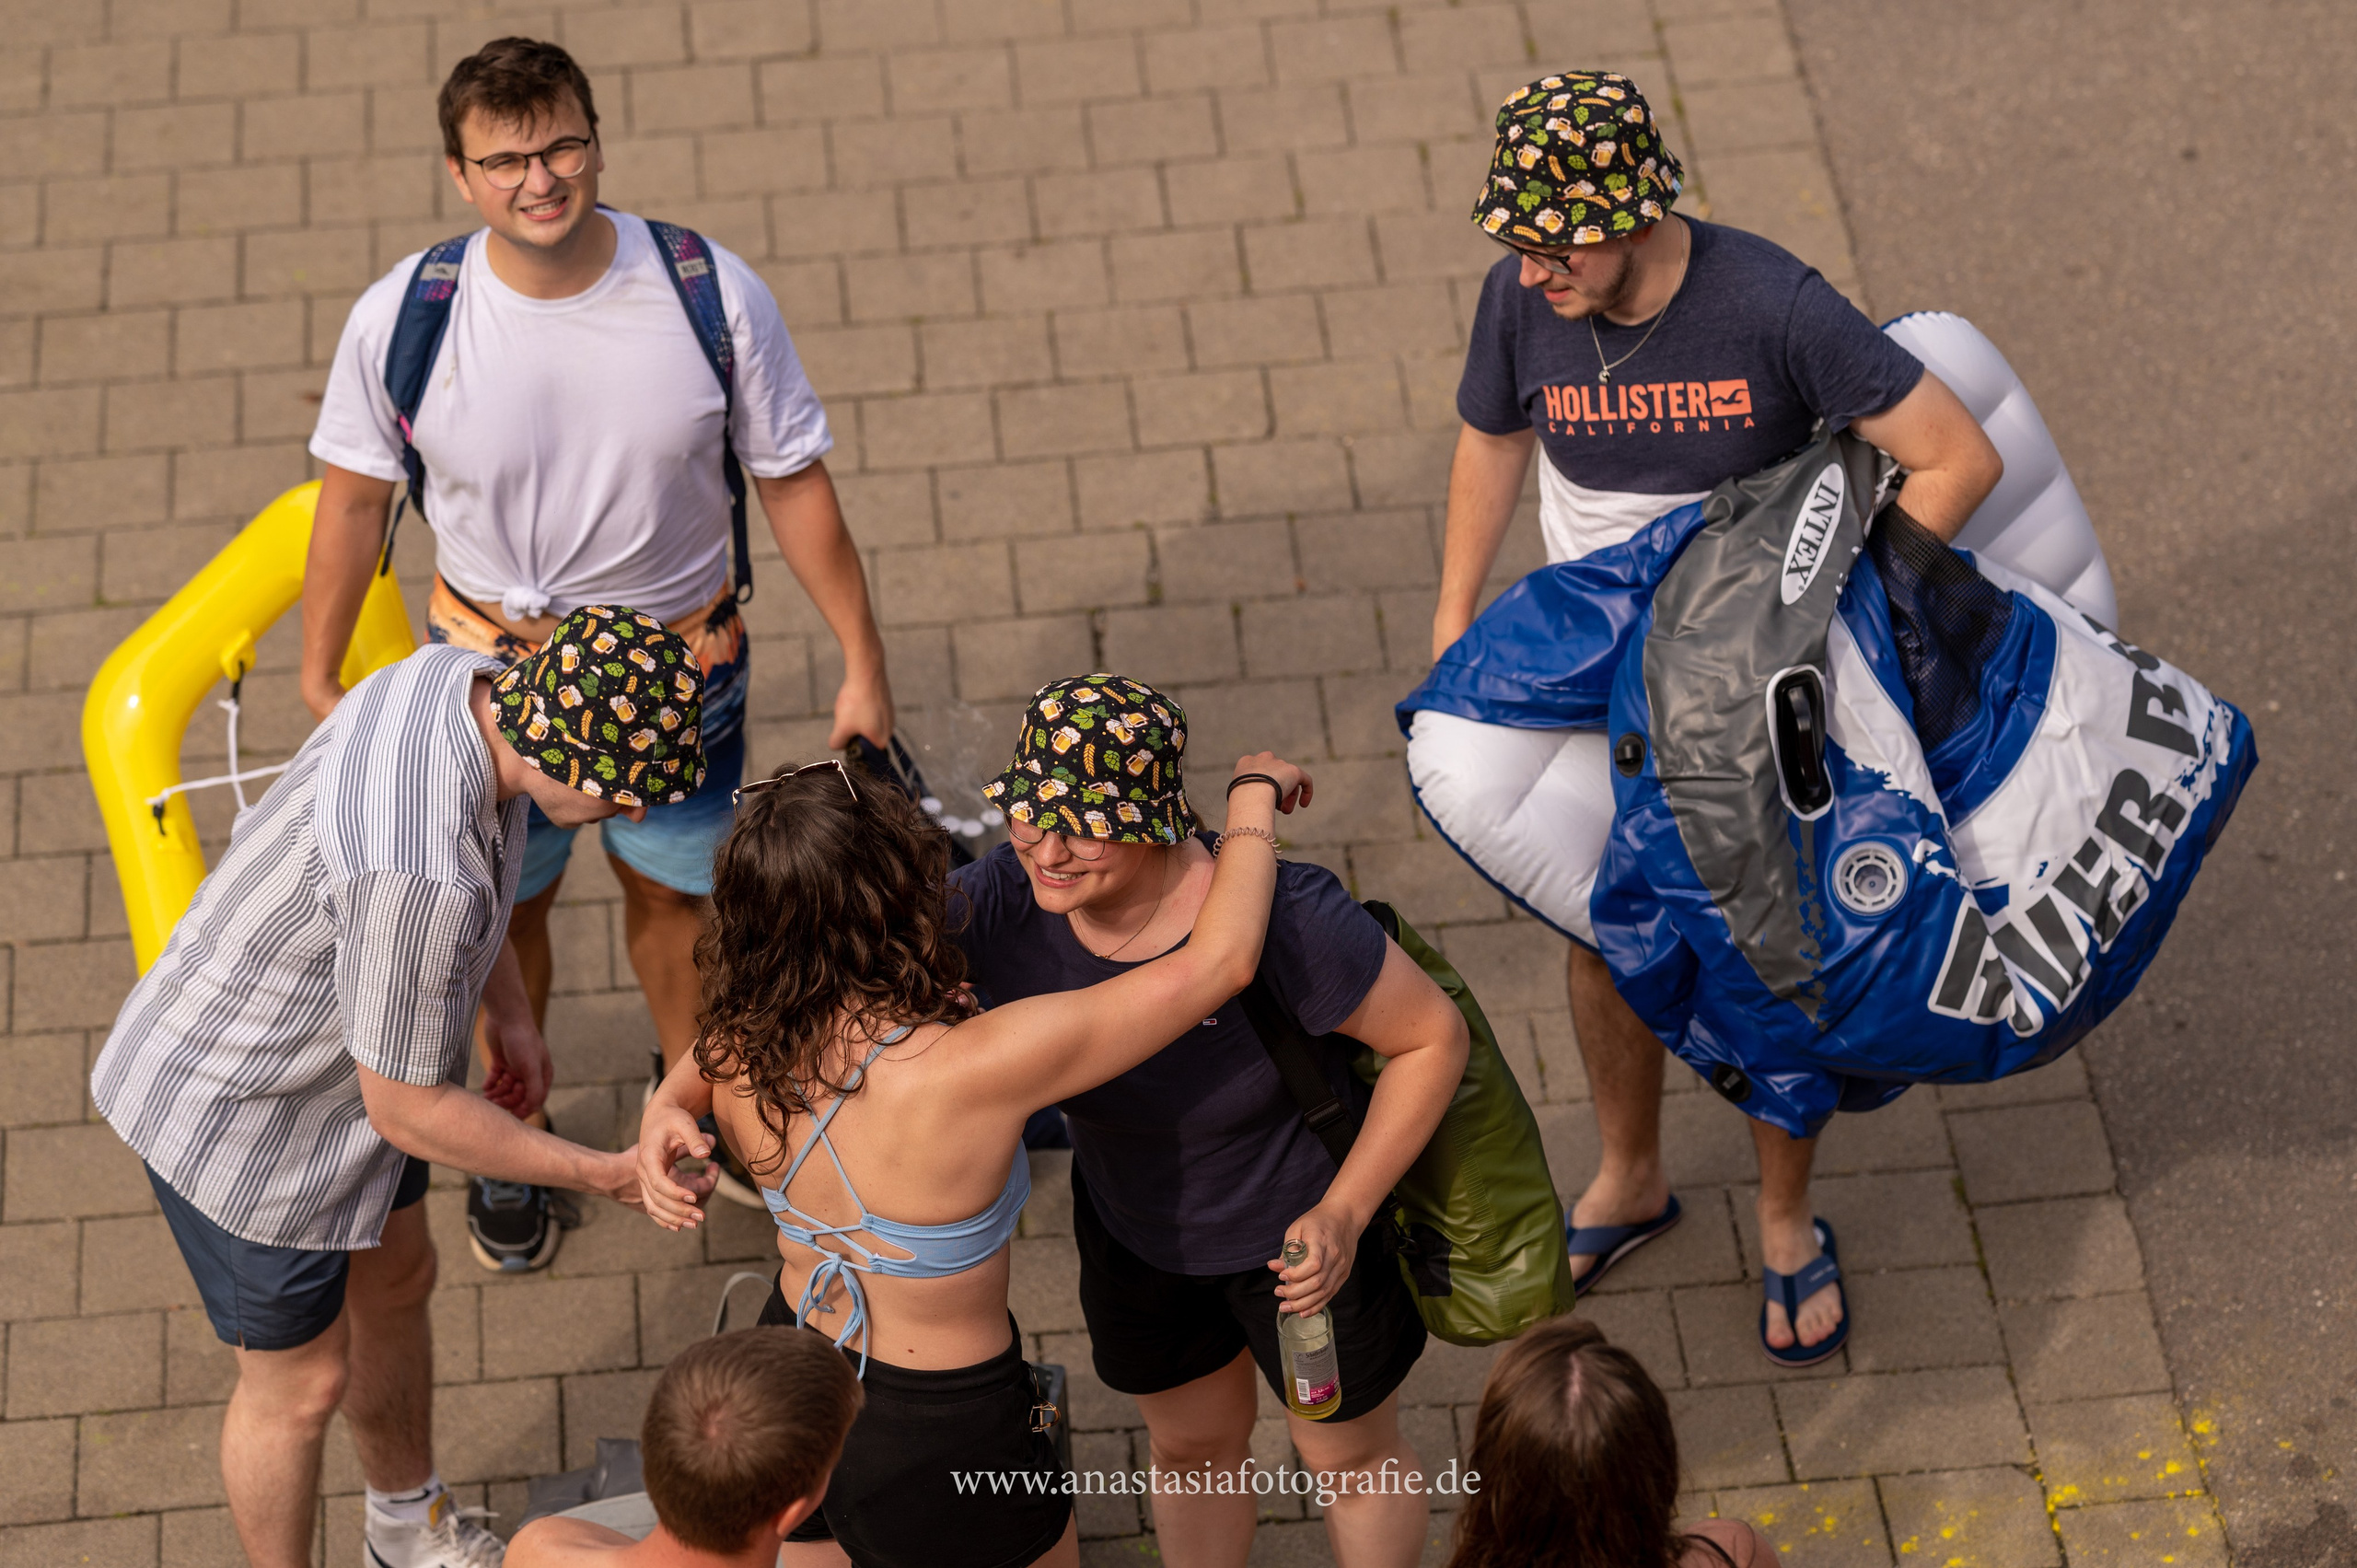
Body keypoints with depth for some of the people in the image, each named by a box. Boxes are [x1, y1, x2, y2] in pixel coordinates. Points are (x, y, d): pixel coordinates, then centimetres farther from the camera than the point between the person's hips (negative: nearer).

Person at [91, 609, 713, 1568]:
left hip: (341, 1046, 9)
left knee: (395, 1282, 28)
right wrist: (600, 1175, -18)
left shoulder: (460, 683, -17)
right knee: (302, 1380, 13)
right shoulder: (421, 877, -43)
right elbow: (408, 1111, -28)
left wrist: (512, 1012, 10)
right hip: (243, 1112, -9)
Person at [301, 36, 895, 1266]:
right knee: (507, 909, 20)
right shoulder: (401, 319, -21)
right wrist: (318, 683, 3)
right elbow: (354, 496, -6)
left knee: (673, 890, 21)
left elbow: (794, 479, -10)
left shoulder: (713, 296, -22)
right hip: (494, 667, 0)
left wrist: (861, 659, -4)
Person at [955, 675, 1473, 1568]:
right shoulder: (1000, 907, -28)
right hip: (1133, 1229, 4)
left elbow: (1433, 1035, -25)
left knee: (1349, 1457, 24)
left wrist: (1345, 1212, -26)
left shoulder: (1284, 922, -39)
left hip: (1303, 1231, -4)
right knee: (1193, 1447, 30)